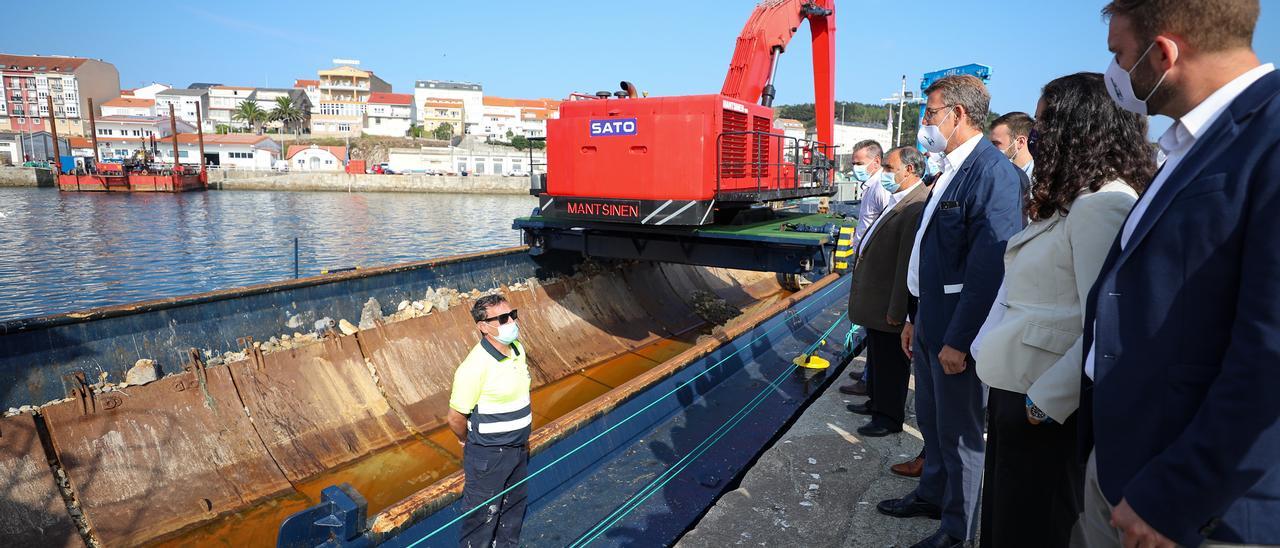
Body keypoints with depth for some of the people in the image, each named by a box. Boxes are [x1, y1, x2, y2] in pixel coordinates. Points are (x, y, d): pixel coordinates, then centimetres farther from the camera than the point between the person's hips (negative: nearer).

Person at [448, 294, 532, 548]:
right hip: (488, 456, -7)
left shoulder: (518, 350, -3)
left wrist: (521, 439, 15)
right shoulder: (475, 367, -28)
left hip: (518, 448, 8)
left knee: (514, 505, 25)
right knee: (482, 515, 11)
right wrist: (473, 443, -1)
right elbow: (456, 418, -19)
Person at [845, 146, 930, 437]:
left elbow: (909, 263, -24)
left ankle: (890, 418, 23)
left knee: (891, 361, 7)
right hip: (875, 302, 10)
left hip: (889, 306, -9)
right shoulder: (897, 200, 10)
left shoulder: (917, 205, -23)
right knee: (877, 357, 23)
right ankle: (878, 402, 41)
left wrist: (897, 309, -22)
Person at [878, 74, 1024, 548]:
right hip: (930, 323, 9)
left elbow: (989, 267, -23)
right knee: (931, 420, 23)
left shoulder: (993, 172, -19)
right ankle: (931, 495, 43)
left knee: (958, 433, 8)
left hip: (956, 330, -9)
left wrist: (958, 340, -21)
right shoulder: (951, 170, 11)